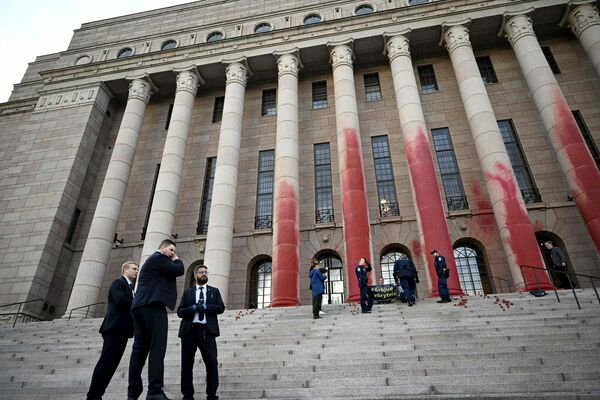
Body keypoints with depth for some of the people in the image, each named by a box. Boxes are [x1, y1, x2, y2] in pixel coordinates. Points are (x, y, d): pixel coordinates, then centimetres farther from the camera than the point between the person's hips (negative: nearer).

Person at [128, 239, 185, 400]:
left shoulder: (152, 260, 30)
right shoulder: (159, 257, 0)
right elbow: (179, 270, -6)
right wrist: (177, 260, 12)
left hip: (140, 307, 10)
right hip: (153, 306, -10)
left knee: (140, 350, 5)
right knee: (157, 347, -14)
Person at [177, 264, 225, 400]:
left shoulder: (214, 291, 15)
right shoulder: (187, 292, 14)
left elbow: (221, 308, 3)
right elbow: (180, 311, 6)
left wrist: (205, 307, -10)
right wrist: (193, 308, -12)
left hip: (207, 331, 0)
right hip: (189, 330, 1)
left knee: (212, 362, -6)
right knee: (187, 363, 3)